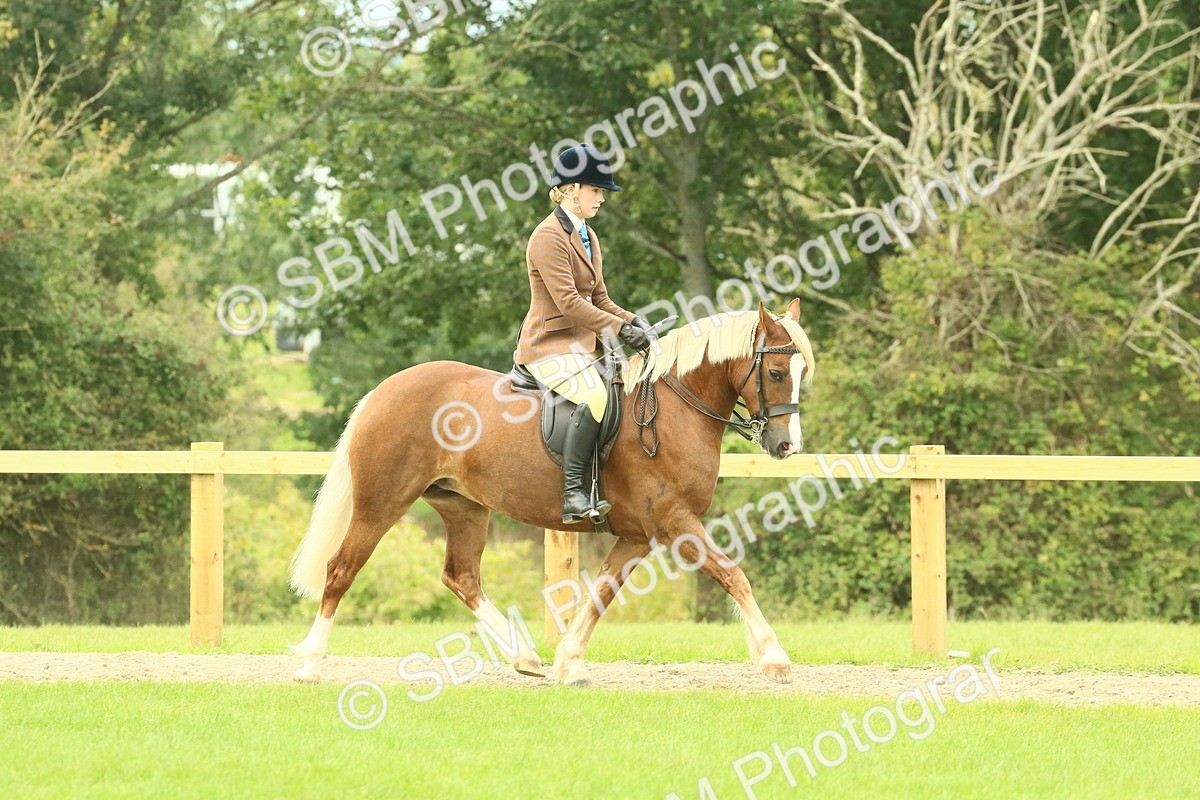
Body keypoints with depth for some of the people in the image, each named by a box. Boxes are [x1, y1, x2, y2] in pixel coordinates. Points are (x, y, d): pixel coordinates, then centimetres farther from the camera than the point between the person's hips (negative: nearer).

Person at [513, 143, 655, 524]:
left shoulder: (587, 236, 17)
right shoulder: (549, 237, -12)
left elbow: (599, 300, 20)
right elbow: (569, 302, -20)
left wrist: (634, 321, 2)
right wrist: (620, 328, -21)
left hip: (582, 345, 10)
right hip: (550, 346, -10)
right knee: (594, 396, -34)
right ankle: (572, 494, -35)